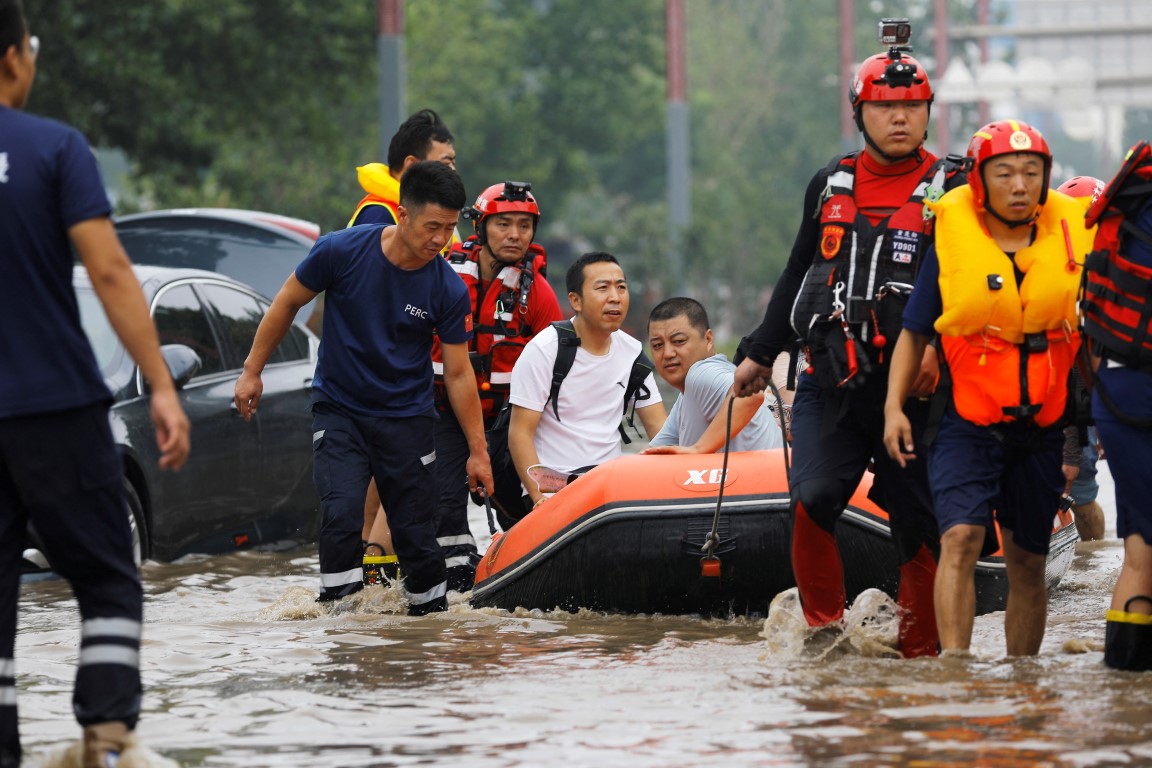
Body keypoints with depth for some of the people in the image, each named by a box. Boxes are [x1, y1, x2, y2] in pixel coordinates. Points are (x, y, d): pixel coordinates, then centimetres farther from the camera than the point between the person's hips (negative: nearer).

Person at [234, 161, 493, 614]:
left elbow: (458, 374, -3)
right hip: (338, 411, -1)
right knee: (341, 514, -20)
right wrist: (252, 371, 5)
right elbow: (286, 304, 1)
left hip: (407, 418, 1)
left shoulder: (449, 291, -11)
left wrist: (478, 451, -1)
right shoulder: (342, 252, -15)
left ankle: (431, 611, 15)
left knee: (416, 534, -2)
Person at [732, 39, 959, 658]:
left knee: (918, 522, -1)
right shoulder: (830, 185, 14)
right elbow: (798, 276, 25)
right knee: (811, 502, -14)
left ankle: (919, 648, 9)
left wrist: (937, 345, -20)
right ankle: (823, 625, 1)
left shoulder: (950, 192, 2)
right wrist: (760, 353, 27)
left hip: (911, 388, -2)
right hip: (830, 381, 2)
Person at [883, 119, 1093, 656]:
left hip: (1042, 427, 2)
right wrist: (894, 406, -5)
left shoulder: (1073, 238, 2)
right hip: (968, 423, -2)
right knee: (961, 536, -20)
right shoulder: (951, 241, -4)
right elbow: (914, 331, 5)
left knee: (1027, 562, 9)